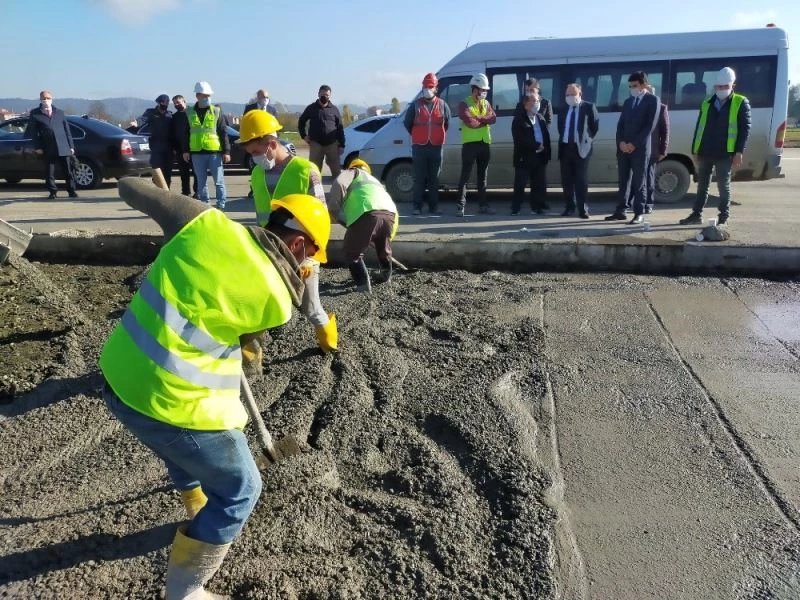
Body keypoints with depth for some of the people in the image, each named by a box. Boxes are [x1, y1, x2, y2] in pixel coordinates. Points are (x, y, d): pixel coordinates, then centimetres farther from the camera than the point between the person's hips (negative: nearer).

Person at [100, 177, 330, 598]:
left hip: (117, 377, 8)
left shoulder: (208, 222, -4)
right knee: (240, 490, 15)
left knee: (184, 448, 36)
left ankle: (200, 508, 62)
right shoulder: (276, 298, -14)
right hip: (175, 402, -7)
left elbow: (130, 189, 6)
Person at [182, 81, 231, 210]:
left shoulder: (217, 111, 2)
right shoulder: (189, 113, 8)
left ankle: (221, 205, 7)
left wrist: (226, 151, -5)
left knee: (219, 181, 0)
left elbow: (224, 133, 0)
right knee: (201, 181, 8)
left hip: (215, 152, -2)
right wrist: (185, 150, 7)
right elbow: (186, 134, 13)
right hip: (197, 153, 2)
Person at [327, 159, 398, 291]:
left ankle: (363, 284, 6)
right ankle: (387, 275, 52)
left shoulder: (352, 172, 26)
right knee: (384, 248, 33)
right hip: (389, 213, 6)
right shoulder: (374, 180, 44)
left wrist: (332, 209, 8)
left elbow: (339, 184, 1)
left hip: (366, 213, -6)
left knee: (352, 252, 15)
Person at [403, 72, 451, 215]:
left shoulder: (442, 105, 6)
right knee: (419, 178, -1)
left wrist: (438, 136, 13)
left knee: (434, 178, 5)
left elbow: (447, 123, 16)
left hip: (436, 147, 1)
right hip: (419, 147, -1)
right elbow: (407, 123, 12)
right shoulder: (416, 105, 3)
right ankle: (417, 206, 3)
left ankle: (433, 206, 11)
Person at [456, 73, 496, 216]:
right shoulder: (464, 104, -3)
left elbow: (493, 118, -4)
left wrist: (477, 118, -16)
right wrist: (485, 121, -5)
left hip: (485, 143, 6)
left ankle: (483, 204, 16)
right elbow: (470, 123, -18)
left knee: (482, 176, 10)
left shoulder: (486, 103, 14)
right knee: (465, 175, -7)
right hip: (470, 143, -6)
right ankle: (461, 206, -8)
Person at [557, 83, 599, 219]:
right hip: (565, 148, 5)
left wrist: (588, 141, -2)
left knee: (581, 181, -5)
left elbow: (595, 125, 1)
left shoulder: (589, 108, -1)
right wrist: (562, 140, 11)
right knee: (566, 180, 7)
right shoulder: (563, 110, 13)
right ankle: (569, 207, 16)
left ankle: (583, 209, -2)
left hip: (581, 148, -5)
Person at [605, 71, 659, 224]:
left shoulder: (653, 100, 0)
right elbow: (620, 124, 12)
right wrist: (621, 142, -6)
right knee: (623, 181, 8)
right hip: (623, 147, 5)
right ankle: (620, 211, 13)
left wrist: (634, 144, -14)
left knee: (639, 182, -2)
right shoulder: (628, 101, 18)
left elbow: (650, 126, -9)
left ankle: (639, 213, 2)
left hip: (640, 148, -5)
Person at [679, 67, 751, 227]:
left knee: (723, 185, 2)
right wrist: (695, 150, 9)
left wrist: (739, 152, -12)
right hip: (705, 152, 4)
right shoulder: (707, 103, 12)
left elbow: (745, 128, -4)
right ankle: (696, 215, 18)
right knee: (702, 185, 11)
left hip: (725, 154, -4)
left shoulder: (741, 103, 0)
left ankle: (724, 217, 9)